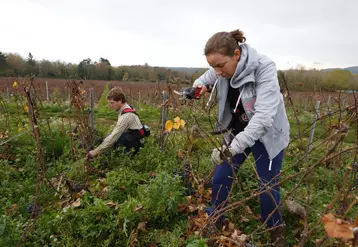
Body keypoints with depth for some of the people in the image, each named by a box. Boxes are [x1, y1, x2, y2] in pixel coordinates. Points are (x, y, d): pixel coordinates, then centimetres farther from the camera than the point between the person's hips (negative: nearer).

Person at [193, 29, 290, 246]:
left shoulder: (264, 68, -30)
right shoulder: (221, 70, -13)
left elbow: (264, 115, -38)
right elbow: (205, 80, 8)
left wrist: (233, 147, -47)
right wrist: (199, 87, -18)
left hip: (267, 134, -4)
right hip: (237, 130, 5)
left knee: (268, 187, 1)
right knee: (220, 178, 5)